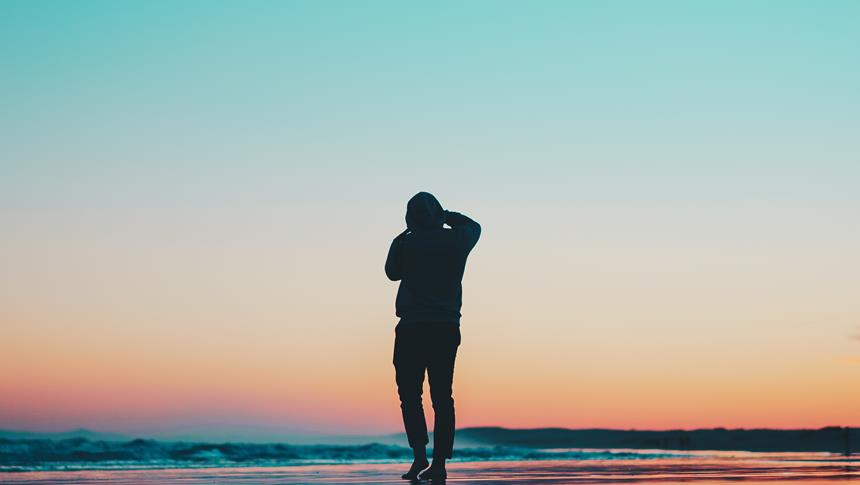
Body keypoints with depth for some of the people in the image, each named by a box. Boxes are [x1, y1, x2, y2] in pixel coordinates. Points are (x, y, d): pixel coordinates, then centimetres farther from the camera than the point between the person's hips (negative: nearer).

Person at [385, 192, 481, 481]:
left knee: (410, 394, 3)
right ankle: (439, 463, 2)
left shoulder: (405, 243, -4)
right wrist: (445, 216, 26)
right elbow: (474, 226, 30)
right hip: (447, 328, 3)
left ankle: (420, 454, -9)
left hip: (412, 328, -3)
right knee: (442, 397, 5)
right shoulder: (457, 240, 5)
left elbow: (392, 272, 16)